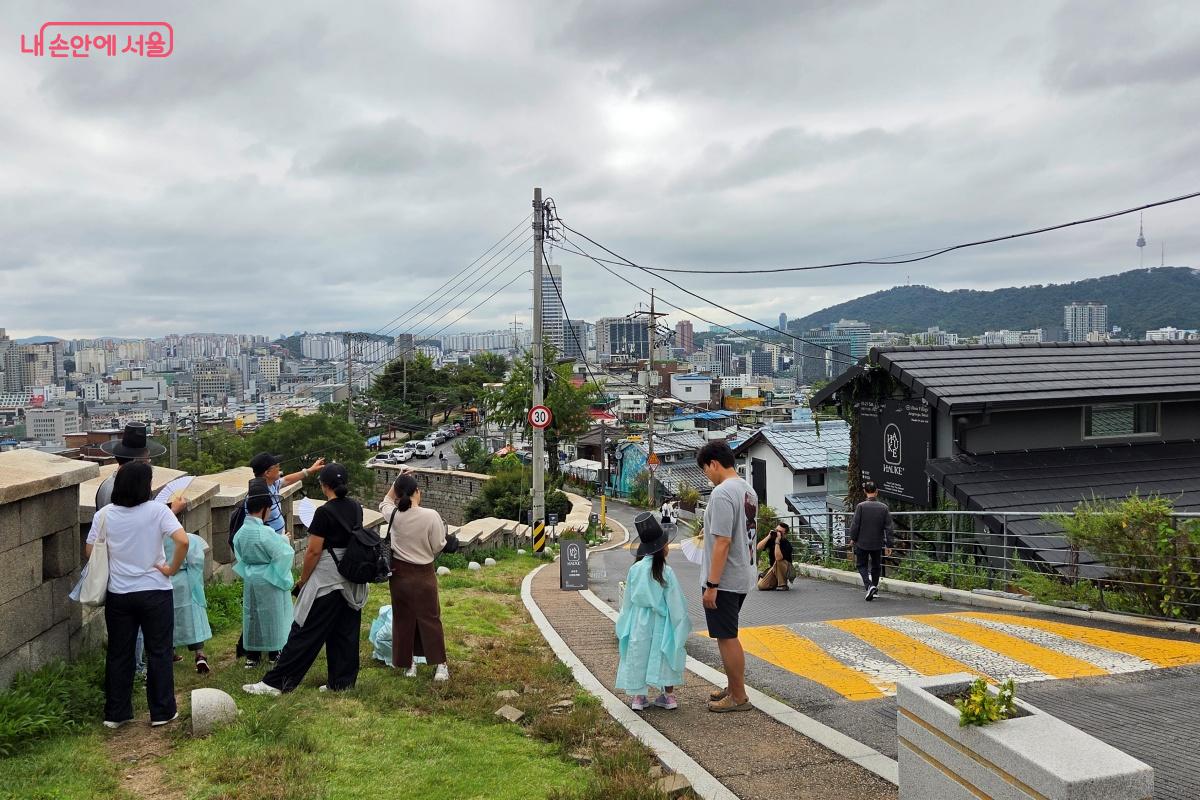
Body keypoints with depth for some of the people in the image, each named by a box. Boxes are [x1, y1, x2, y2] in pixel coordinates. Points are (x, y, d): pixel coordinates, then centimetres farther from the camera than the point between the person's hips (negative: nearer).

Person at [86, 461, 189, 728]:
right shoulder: (157, 510, -13)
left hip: (118, 594, 3)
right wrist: (172, 569, -9)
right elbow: (183, 541, -24)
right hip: (155, 592, -3)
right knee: (159, 652, 9)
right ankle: (162, 712, 16)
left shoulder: (105, 514, -4)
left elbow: (90, 551, 3)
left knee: (118, 654, 14)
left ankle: (116, 714, 22)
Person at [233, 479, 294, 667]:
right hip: (269, 581, -6)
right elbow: (284, 554, -22)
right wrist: (286, 541, -3)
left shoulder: (241, 531, -3)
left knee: (252, 614, 13)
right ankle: (274, 653, 20)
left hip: (250, 579, 6)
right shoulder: (265, 533, -25)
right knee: (272, 615, 9)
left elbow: (240, 555, 10)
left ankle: (252, 655, 18)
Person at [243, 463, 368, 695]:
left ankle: (276, 682, 4)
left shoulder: (324, 513, -16)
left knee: (305, 632, -2)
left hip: (327, 580, -7)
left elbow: (314, 551, -15)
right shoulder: (356, 509, 5)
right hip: (352, 581, 7)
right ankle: (342, 682, 16)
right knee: (346, 631, 11)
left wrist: (302, 580, -4)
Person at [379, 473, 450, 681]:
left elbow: (385, 502, 16)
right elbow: (438, 546, -10)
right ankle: (441, 665, 11)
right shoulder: (431, 516, -18)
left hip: (399, 574, 2)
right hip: (424, 574, -2)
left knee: (403, 620, 14)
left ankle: (408, 664, 22)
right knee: (430, 619, 8)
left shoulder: (394, 515, -8)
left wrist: (397, 482, 13)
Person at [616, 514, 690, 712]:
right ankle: (669, 695, 19)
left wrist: (624, 626, 15)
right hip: (660, 623, -2)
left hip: (639, 623, 2)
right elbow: (676, 603, -10)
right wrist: (681, 624, 3)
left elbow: (628, 601, 3)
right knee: (665, 656, 12)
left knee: (638, 656, 11)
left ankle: (639, 696, 16)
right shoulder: (666, 572, -14)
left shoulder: (634, 569, -6)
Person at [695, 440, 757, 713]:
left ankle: (739, 697, 10)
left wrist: (711, 585, -21)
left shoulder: (722, 492, -20)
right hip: (743, 576, 10)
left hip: (725, 580, -10)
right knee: (728, 636, 20)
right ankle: (734, 687, 30)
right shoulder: (748, 490, 10)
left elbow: (723, 542, -24)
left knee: (727, 638, 1)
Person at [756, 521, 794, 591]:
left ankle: (783, 584, -17)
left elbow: (778, 558, -38)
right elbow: (759, 548, -16)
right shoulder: (771, 539, -4)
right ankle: (776, 583, 15)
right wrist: (768, 536, -22)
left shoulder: (787, 544, -22)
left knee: (778, 561, -38)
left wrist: (777, 541, -36)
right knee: (761, 585, -17)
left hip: (785, 569, -4)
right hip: (774, 568, 4)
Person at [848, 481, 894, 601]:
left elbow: (855, 524, -11)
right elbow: (889, 528, -3)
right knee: (876, 566, 19)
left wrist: (853, 538, 5)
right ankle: (874, 589, 27)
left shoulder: (861, 506, -14)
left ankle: (869, 585, -11)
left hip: (862, 543, -2)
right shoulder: (884, 507, -5)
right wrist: (888, 545, 3)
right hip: (878, 543, 2)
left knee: (862, 565, 11)